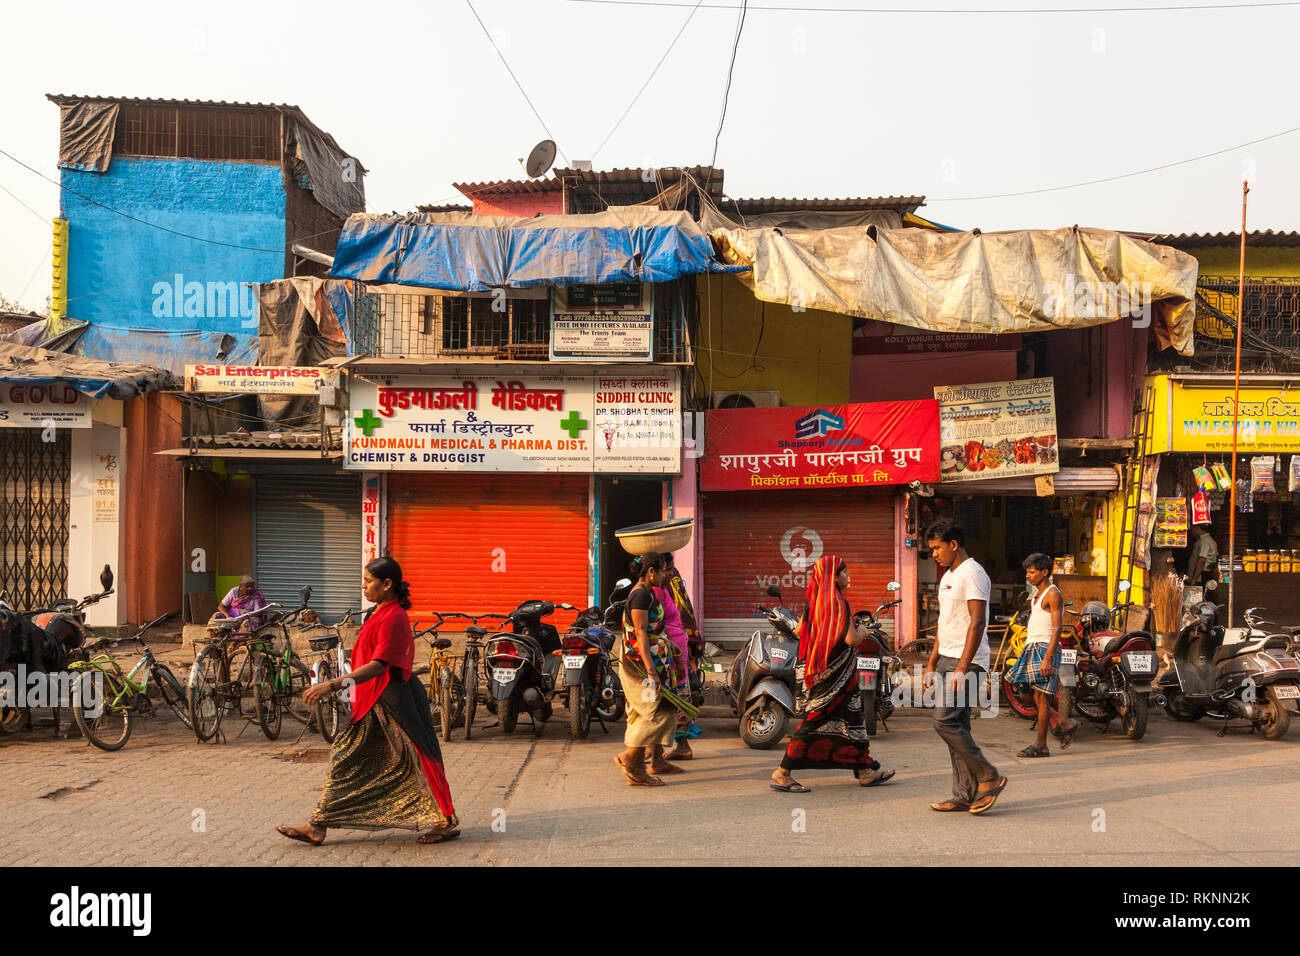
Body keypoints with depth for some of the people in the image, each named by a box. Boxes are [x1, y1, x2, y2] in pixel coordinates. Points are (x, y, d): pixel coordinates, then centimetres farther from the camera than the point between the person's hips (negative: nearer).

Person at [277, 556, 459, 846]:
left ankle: (447, 822, 11)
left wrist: (332, 685, -31)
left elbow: (378, 665, -27)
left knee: (413, 760, -1)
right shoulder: (382, 613, 11)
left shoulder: (392, 618, -19)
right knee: (347, 758, 10)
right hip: (375, 700, 10)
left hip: (392, 700, -10)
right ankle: (317, 827, 15)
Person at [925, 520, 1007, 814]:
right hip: (948, 659, 10)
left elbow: (977, 622, -19)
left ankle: (988, 778, -3)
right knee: (956, 725, 8)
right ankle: (965, 795, 12)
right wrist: (932, 664, 21)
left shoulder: (972, 573, -12)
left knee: (945, 721, -15)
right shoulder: (948, 576, 19)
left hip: (966, 662, -10)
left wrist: (962, 668, -23)